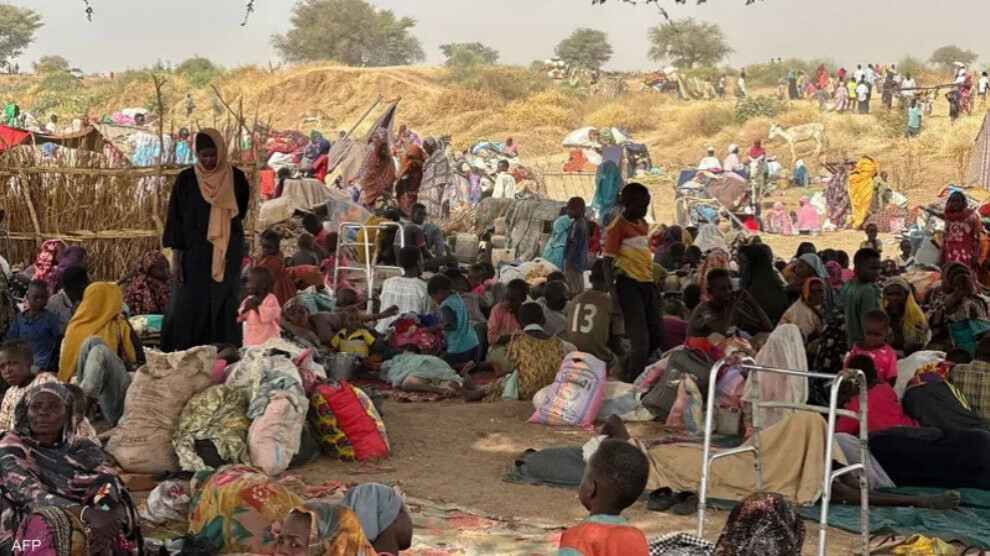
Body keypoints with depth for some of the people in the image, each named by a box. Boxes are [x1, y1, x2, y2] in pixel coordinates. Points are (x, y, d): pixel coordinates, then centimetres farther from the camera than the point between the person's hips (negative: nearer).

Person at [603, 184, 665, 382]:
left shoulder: (643, 225, 13)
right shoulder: (617, 227, -11)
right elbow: (607, 262, -13)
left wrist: (655, 285, 21)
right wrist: (613, 295, -20)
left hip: (647, 283, 8)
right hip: (629, 285, -8)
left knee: (658, 336, 11)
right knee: (641, 340, -9)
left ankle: (630, 371, 25)